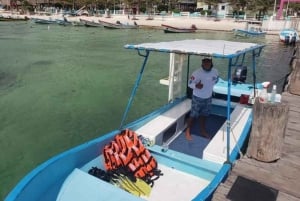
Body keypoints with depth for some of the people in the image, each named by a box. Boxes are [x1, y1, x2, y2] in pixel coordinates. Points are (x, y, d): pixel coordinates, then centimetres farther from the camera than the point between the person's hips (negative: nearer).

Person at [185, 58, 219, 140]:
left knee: (204, 115, 20)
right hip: (197, 97, -4)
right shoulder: (197, 73, -24)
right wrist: (196, 86, -35)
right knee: (193, 115, 3)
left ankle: (202, 130, 38)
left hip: (208, 98, 4)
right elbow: (190, 83, -16)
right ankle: (188, 131, 21)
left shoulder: (215, 72, -11)